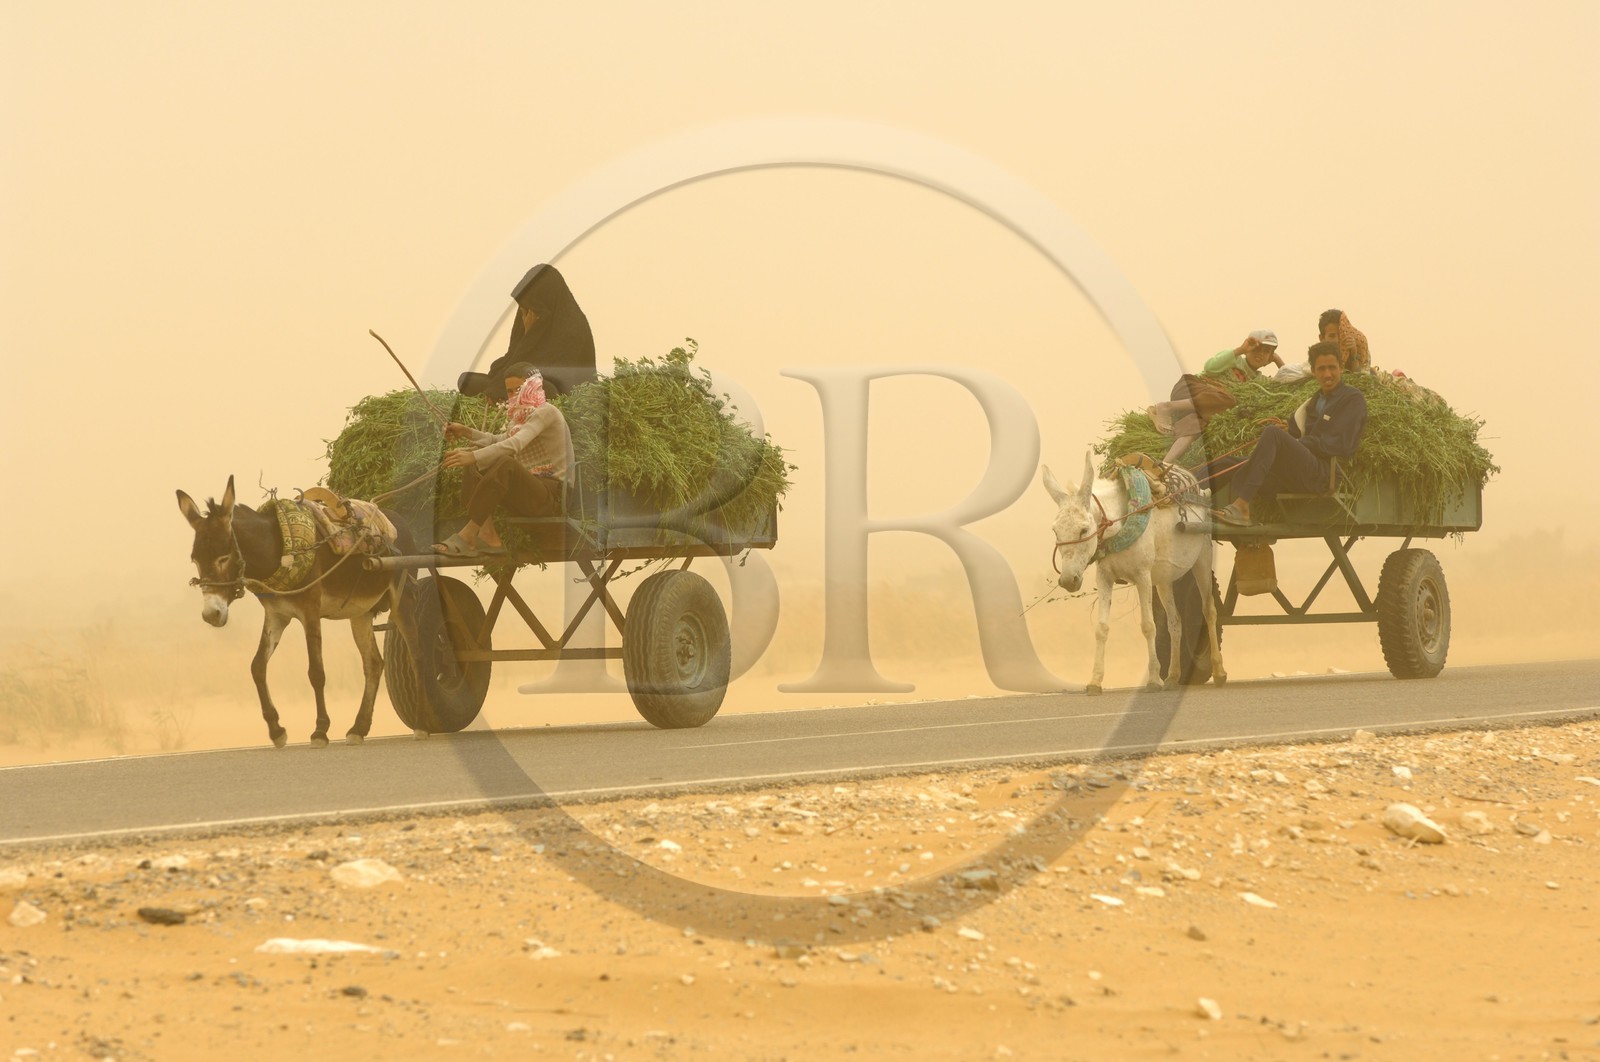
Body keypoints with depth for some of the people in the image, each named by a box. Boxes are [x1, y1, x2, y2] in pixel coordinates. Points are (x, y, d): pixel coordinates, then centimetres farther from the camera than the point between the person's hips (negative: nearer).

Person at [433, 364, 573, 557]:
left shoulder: (545, 412, -11)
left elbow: (514, 445, -26)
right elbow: (500, 441, 31)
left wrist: (473, 456, -37)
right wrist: (466, 432, 15)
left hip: (551, 496, -10)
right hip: (528, 492, 10)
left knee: (506, 464, -34)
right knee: (473, 465, 2)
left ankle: (467, 535, -34)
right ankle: (488, 536, -17)